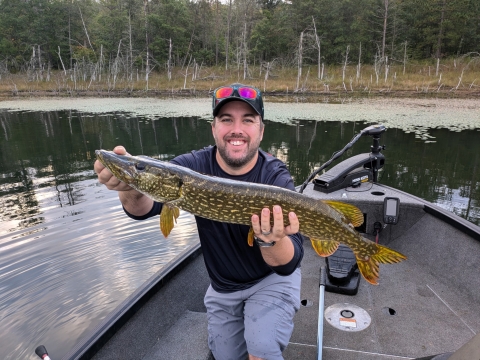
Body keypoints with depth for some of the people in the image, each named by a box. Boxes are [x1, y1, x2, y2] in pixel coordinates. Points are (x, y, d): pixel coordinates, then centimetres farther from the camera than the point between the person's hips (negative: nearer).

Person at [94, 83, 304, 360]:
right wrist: (131, 189, -54)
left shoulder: (276, 176, -25)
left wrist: (272, 241, -52)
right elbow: (144, 209, -31)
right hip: (223, 286, 3)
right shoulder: (194, 166, -17)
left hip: (272, 278, -2)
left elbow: (288, 265, -30)